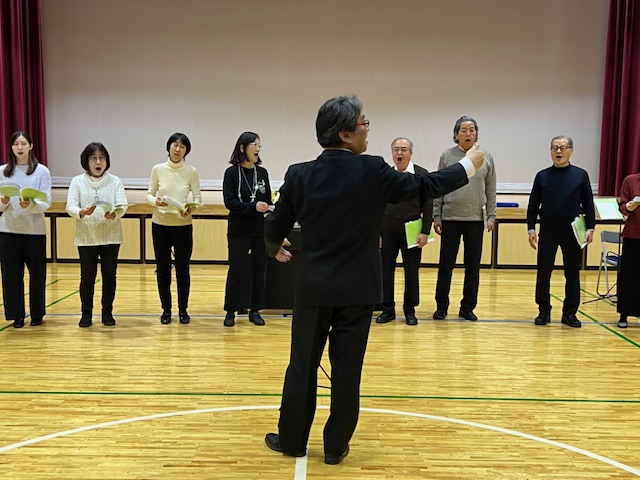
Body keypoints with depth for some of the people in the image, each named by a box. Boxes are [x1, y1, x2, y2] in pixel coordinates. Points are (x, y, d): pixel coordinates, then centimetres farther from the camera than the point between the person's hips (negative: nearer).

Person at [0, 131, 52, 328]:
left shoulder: (42, 171, 0)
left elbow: (46, 203, -7)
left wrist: (30, 204, -26)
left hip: (35, 230, -1)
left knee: (37, 273, 5)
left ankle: (37, 314, 20)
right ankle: (17, 315, 15)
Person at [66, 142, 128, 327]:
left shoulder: (115, 181, 3)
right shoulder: (77, 181, 3)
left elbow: (122, 205, -7)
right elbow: (70, 206, -5)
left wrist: (114, 214, -29)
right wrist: (82, 212, -27)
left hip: (111, 237, 1)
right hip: (86, 237, 0)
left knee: (109, 275, 6)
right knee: (87, 276, 2)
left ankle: (107, 312, 20)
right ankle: (86, 312, 17)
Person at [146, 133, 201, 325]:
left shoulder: (191, 171, -3)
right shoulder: (158, 169, -1)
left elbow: (198, 198, -2)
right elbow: (149, 194, 4)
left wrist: (191, 208, -23)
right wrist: (155, 201, -18)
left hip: (183, 225, -1)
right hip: (160, 224, 1)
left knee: (182, 269, 5)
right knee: (163, 269, 7)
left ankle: (183, 310, 19)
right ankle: (166, 310, 19)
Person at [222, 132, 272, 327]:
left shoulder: (262, 172, 6)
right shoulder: (232, 172, -4)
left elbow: (268, 201, 13)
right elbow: (229, 202, -11)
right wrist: (253, 207, -23)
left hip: (261, 231, 4)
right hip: (239, 231, -3)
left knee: (259, 272, 7)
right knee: (237, 272, 0)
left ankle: (255, 311, 19)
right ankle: (230, 312, 14)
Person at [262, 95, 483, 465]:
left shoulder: (299, 175, -3)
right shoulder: (373, 170, -10)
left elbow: (274, 228, 3)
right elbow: (425, 187, -1)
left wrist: (276, 247, 28)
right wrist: (469, 165, 14)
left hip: (314, 287, 2)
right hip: (357, 289, -1)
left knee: (302, 367, 14)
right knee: (347, 371, 9)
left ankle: (292, 440, 26)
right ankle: (336, 447, 21)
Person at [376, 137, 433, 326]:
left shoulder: (421, 175, -3)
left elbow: (428, 206, -4)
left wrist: (425, 232, -9)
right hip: (387, 231, 2)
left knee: (411, 271, 5)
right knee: (385, 270, 4)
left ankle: (410, 310, 17)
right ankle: (387, 309, 16)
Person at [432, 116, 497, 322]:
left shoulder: (486, 157, 5)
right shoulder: (447, 156, 2)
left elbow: (491, 190, 7)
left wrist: (491, 216, 1)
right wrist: (436, 216, -1)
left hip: (476, 219, 2)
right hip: (450, 218, -1)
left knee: (473, 267, 7)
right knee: (445, 266, 4)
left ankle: (468, 307, 17)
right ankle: (441, 306, 15)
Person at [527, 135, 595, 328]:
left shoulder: (581, 175, 3)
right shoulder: (542, 176, 4)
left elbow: (588, 204, 4)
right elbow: (533, 205, 5)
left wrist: (590, 228, -3)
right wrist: (531, 229, -2)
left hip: (572, 233, 0)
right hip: (547, 232, 0)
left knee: (572, 274, 6)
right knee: (543, 273, 4)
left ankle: (569, 313, 17)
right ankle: (544, 311, 16)